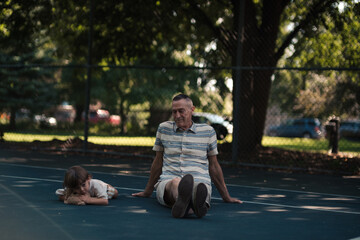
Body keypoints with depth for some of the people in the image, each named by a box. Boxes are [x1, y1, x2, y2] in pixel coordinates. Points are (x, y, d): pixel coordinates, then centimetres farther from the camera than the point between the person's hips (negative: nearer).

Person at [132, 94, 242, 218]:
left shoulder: (207, 131, 14)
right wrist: (147, 191, 29)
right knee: (175, 183, -41)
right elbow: (157, 162, 25)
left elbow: (213, 166, 21)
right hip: (167, 181, 0)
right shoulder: (163, 128, 16)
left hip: (200, 181, 0)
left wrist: (226, 196, 23)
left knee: (200, 187, -41)